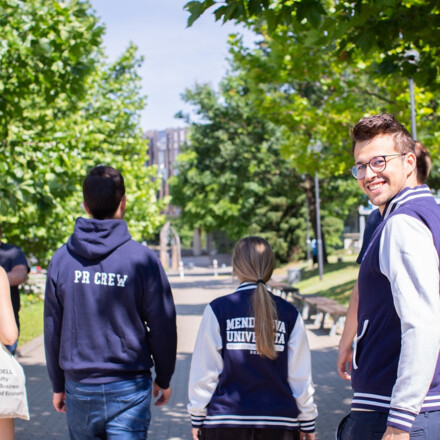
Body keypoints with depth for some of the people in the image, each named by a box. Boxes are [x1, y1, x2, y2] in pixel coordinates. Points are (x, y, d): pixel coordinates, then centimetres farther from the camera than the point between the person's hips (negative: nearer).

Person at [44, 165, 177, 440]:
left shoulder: (62, 259, -2)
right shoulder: (142, 258, -11)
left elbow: (53, 329, 4)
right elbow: (162, 327, -6)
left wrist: (58, 385, 16)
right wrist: (164, 379, 9)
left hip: (79, 389, 3)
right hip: (128, 389, -3)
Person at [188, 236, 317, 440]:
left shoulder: (218, 310, -4)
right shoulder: (289, 314, 2)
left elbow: (204, 371, -3)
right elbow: (300, 374, 3)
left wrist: (197, 417, 7)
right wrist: (307, 422, 13)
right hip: (280, 423, 1)